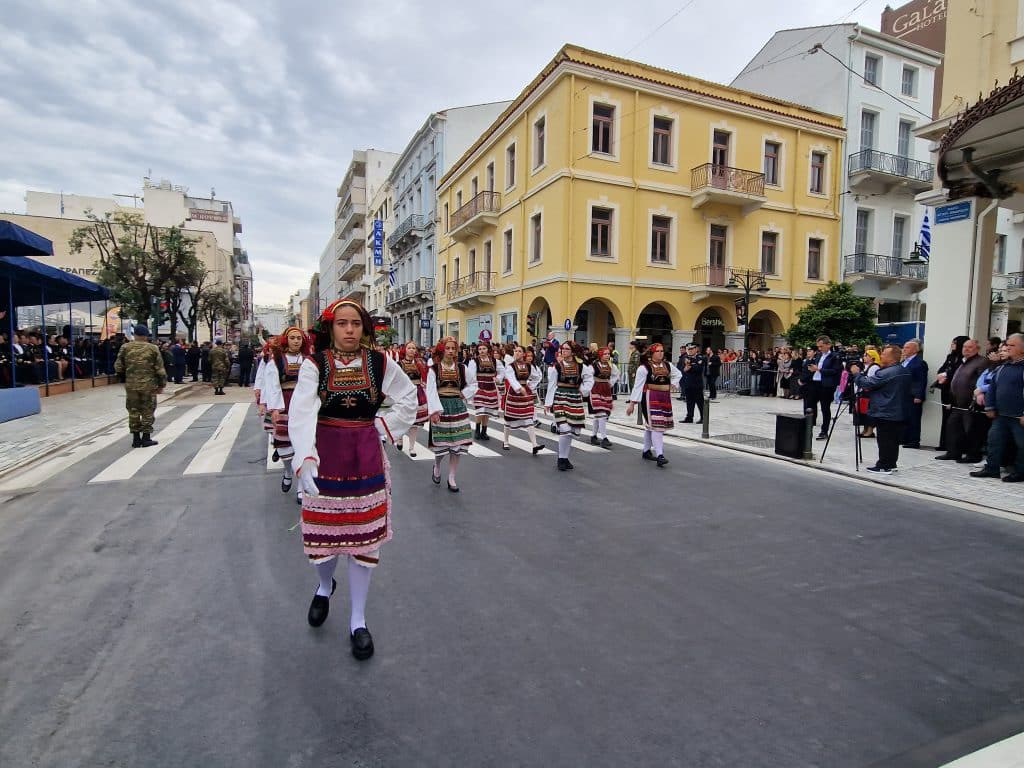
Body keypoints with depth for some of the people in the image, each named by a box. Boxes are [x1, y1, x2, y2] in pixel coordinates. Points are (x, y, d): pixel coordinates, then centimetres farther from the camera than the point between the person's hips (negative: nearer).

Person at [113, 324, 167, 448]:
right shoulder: (153, 348, -4)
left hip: (131, 385, 2)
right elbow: (160, 368, -5)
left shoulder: (125, 347, 1)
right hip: (149, 385, -2)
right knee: (148, 412, 6)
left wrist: (124, 378, 20)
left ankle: (136, 439, 13)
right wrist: (161, 384, 3)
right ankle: (146, 438, 8)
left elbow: (118, 367, 3)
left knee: (133, 412, 10)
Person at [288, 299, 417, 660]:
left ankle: (358, 621, 24)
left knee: (364, 536, 6)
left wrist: (384, 428, 1)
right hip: (324, 457, -1)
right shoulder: (314, 364, -8)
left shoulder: (380, 363, -2)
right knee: (323, 533, 10)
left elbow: (408, 398, 10)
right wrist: (305, 458, -36)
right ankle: (325, 586, 47)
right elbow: (301, 412, -21)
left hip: (366, 458, 1)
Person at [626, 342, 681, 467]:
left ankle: (646, 451, 28)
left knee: (649, 425, 15)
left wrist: (671, 385, 12)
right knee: (655, 424, -13)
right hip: (650, 398, -6)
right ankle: (660, 455, -17)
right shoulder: (644, 367, -9)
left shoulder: (668, 365, 8)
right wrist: (632, 403, -10)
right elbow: (637, 386, -9)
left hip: (665, 398, 6)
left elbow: (678, 374, 28)